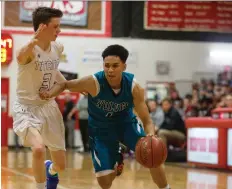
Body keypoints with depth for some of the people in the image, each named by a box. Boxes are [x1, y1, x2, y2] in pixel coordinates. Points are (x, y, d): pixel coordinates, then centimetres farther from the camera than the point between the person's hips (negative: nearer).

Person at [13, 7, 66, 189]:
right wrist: (33, 41, -68)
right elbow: (20, 57, -49)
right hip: (26, 108, -6)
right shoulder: (29, 50, -22)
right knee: (39, 149, -34)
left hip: (49, 107, 6)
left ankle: (50, 170, 50)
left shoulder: (58, 48, -2)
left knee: (61, 164, 11)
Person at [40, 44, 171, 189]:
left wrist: (151, 135, -43)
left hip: (126, 123, 1)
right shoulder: (93, 83, -30)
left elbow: (147, 120, -21)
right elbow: (64, 85, -13)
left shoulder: (133, 87, -25)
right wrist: (50, 93, -35)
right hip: (101, 129, -1)